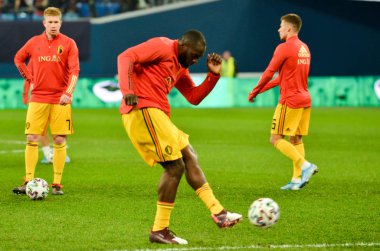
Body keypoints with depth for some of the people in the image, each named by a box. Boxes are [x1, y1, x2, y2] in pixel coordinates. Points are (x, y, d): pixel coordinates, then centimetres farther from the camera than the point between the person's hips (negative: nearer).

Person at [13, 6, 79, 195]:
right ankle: (28, 182, 1)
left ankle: (57, 184, 4)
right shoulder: (34, 42, 6)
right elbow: (18, 59, 22)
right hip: (38, 98, 2)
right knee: (31, 139, -2)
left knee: (59, 141, -2)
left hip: (60, 100, -2)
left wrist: (68, 92, -20)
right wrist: (29, 78, 11)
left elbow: (74, 70, -7)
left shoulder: (68, 43, -1)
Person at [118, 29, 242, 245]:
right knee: (175, 166, -10)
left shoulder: (180, 68, 24)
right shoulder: (162, 47, -5)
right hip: (143, 110, -11)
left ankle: (218, 212, 15)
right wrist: (127, 91, -29)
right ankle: (159, 230, -5)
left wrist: (214, 75, 13)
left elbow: (194, 97, 26)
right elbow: (126, 57, -16)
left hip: (156, 115, 11)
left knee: (189, 157, 14)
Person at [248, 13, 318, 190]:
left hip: (290, 101, -8)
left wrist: (254, 93, 4)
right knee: (296, 139, 12)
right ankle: (297, 179, 7)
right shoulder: (304, 48, 15)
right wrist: (263, 88, 22)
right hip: (305, 100, 8)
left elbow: (269, 73, -9)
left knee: (276, 139, -4)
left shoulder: (284, 48, -12)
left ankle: (305, 166, -17)